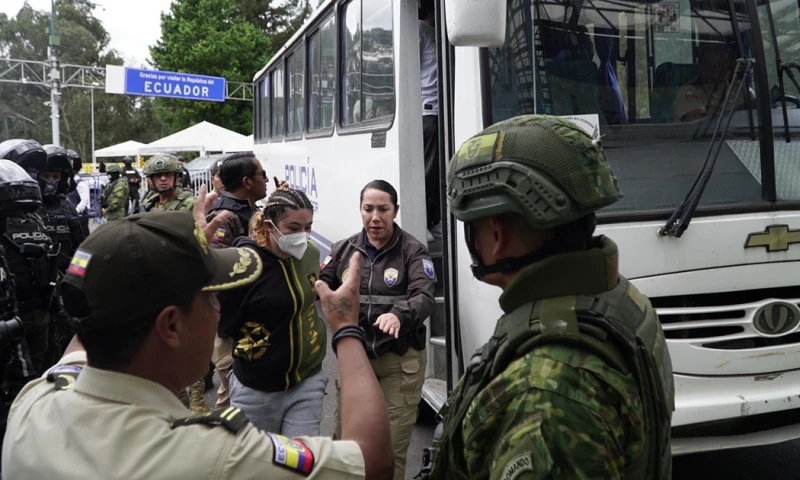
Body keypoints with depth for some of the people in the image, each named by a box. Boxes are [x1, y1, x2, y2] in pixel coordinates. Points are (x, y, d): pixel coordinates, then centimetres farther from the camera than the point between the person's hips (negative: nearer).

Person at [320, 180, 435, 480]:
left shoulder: (413, 251, -6)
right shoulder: (344, 250, 5)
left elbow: (424, 298, -19)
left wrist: (398, 315, -39)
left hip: (400, 361, -3)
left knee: (392, 448, 7)